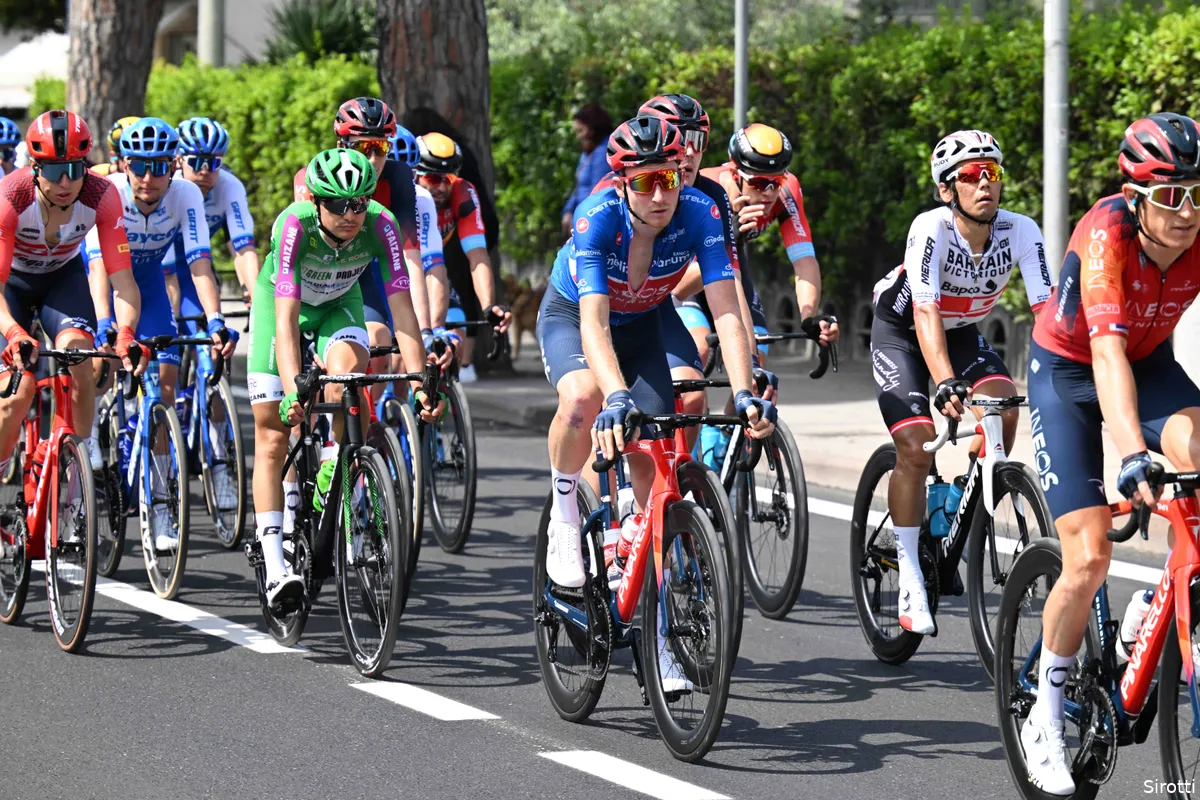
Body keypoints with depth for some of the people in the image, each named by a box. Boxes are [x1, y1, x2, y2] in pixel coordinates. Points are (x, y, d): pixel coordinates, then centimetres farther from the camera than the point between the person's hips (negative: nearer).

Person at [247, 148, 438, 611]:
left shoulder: (381, 225, -30)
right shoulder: (294, 225, -36)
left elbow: (402, 307, -31)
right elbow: (287, 319, -41)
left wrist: (420, 380, -43)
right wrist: (292, 388, -54)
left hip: (339, 304, 1)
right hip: (280, 302, -1)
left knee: (346, 364, -33)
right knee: (272, 434, -7)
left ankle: (332, 470, -9)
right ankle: (274, 566, -6)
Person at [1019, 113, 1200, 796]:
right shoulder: (1107, 234, -34)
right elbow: (1108, 350, -46)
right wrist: (1133, 459, -58)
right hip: (1068, 368, -3)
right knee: (1089, 559, -12)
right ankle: (1046, 719, 9)